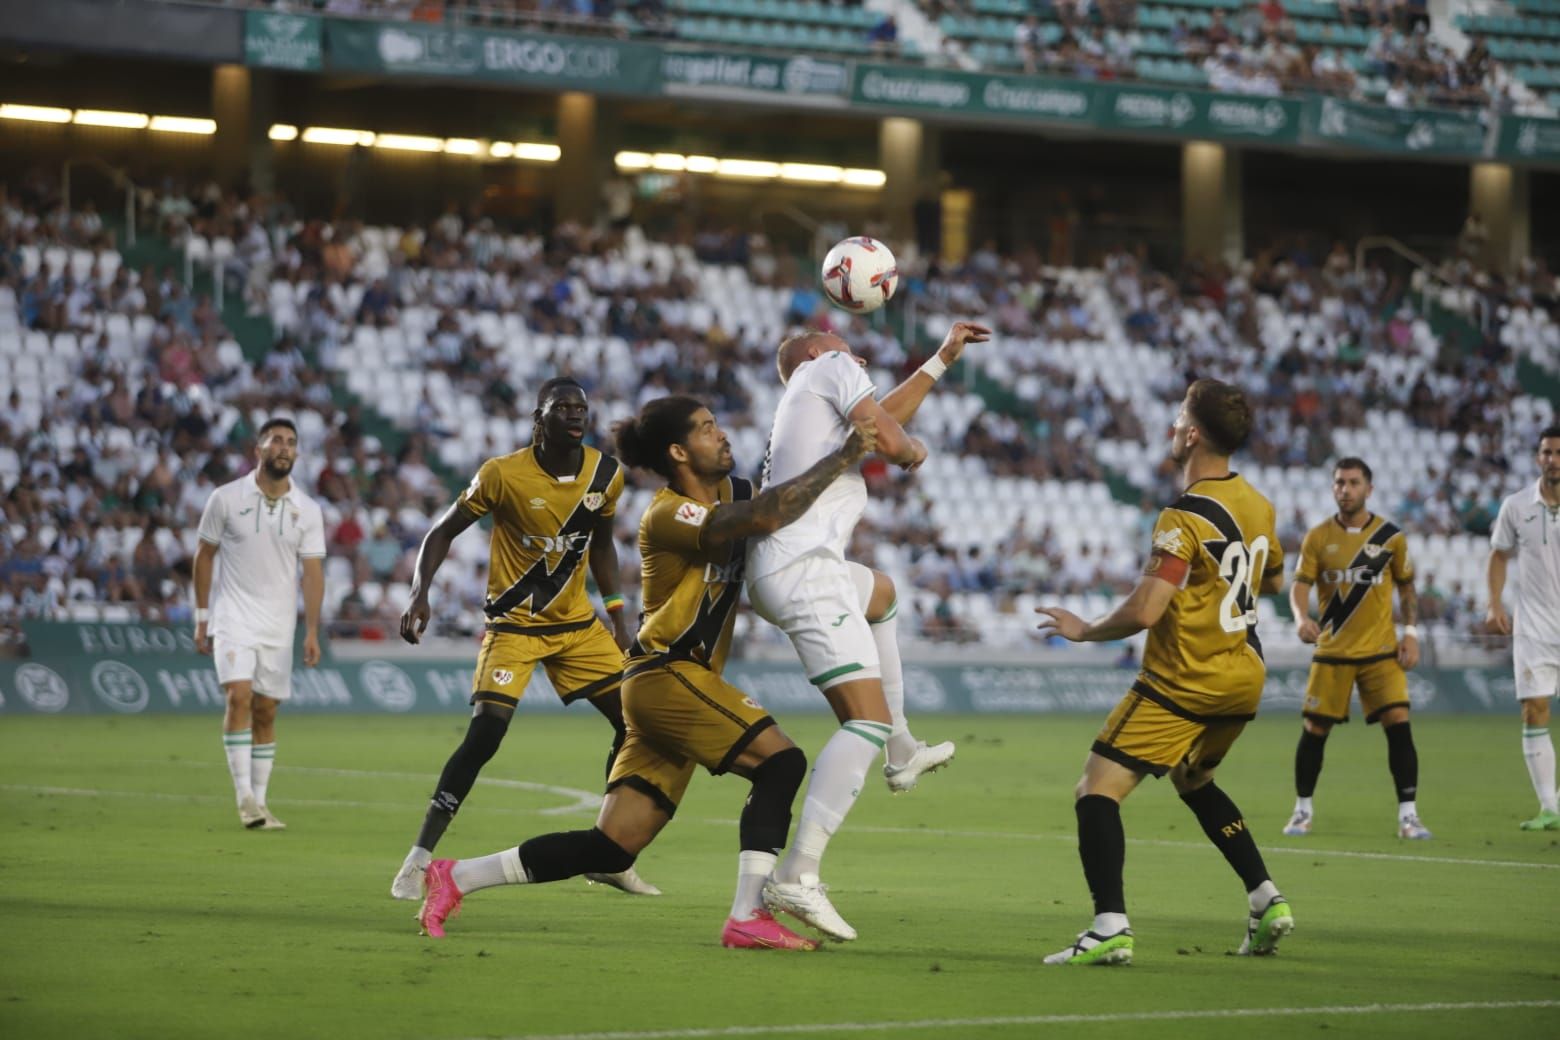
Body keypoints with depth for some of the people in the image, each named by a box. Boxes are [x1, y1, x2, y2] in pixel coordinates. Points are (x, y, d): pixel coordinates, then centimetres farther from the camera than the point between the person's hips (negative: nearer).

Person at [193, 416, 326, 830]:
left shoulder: (307, 511, 2)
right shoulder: (226, 498, -3)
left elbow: (313, 572, 2)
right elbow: (204, 556, 5)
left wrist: (312, 631, -6)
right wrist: (202, 618, 4)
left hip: (278, 625, 3)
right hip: (234, 618, -3)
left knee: (265, 711, 5)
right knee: (239, 696, -19)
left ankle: (259, 802, 12)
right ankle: (244, 798, -19)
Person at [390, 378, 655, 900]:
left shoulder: (606, 474, -2)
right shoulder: (503, 474, -17)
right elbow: (443, 531, -8)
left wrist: (617, 616, 11)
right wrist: (419, 594, -22)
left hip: (577, 623, 5)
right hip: (514, 624, -5)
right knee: (485, 733, -20)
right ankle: (418, 860, -10)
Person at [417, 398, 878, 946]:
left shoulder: (729, 491, 13)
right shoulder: (668, 515, -14)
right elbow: (764, 517, -28)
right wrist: (845, 455, -25)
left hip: (672, 682, 9)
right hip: (669, 675, -9)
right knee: (780, 761, -17)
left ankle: (456, 877, 12)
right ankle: (748, 917, -18)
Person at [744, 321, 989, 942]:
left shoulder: (806, 402, 31)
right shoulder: (829, 366, 8)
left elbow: (883, 415, 46)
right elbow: (889, 441, -5)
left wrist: (941, 359, 54)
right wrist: (913, 451, 18)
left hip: (773, 568, 9)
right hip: (804, 569, -9)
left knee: (880, 592, 41)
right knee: (866, 717, -18)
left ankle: (901, 752, 40)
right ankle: (798, 875, -31)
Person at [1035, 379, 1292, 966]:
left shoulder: (1185, 519, -19)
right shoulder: (1257, 504, 6)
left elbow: (1144, 612, -24)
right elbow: (1273, 579, 24)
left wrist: (1085, 630, -8)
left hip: (1183, 685, -9)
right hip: (1245, 678, 9)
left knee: (1097, 792, -8)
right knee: (1195, 782, 31)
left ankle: (1111, 927, -23)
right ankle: (1266, 900, 23)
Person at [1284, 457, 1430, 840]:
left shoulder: (1391, 536, 1)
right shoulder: (1318, 537, 0)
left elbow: (1407, 589, 10)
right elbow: (1300, 584, -7)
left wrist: (1411, 633, -1)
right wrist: (1301, 617, -27)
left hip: (1381, 651, 0)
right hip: (1332, 651, 0)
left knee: (1398, 724, -12)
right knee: (1314, 730, 2)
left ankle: (1408, 815, -7)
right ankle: (1302, 810, 20)